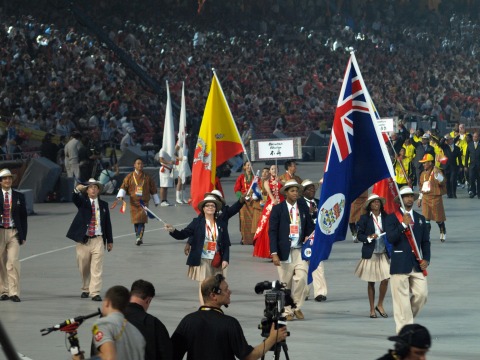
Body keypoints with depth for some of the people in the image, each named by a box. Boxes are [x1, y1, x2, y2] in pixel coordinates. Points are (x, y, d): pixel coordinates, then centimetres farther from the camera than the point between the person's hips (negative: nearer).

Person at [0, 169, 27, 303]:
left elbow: (23, 217, 10)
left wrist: (24, 235, 6)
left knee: (13, 262, -11)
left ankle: (14, 293, -12)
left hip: (14, 233, -1)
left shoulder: (19, 196, 9)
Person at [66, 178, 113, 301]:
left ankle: (95, 293, -9)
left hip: (98, 240, 0)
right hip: (83, 240, 0)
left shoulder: (103, 205, 9)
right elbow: (75, 198, -20)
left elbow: (107, 223, 11)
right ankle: (85, 289, 27)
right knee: (84, 267, 9)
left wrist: (110, 241, 8)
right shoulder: (82, 202, 4)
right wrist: (77, 189, -44)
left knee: (97, 268, -8)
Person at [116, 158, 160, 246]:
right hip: (134, 202, 1)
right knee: (135, 221, 4)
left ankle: (139, 237, -20)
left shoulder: (147, 177, 7)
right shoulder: (130, 177, 5)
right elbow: (124, 186, 5)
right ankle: (138, 238, 18)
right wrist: (121, 196, -13)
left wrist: (156, 201, 20)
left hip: (144, 201, -1)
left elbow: (153, 189, 15)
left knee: (142, 220, -15)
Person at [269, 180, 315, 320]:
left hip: (300, 250, 2)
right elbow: (272, 232, -4)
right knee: (286, 283, 2)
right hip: (284, 251, -2)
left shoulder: (303, 208, 9)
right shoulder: (278, 209, -2)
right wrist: (274, 253, -12)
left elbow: (310, 227, 16)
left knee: (301, 278, -12)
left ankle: (297, 307, 6)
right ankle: (287, 311, 15)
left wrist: (309, 238, -7)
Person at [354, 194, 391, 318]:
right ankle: (372, 309, 17)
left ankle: (380, 305, 13)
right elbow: (359, 235, -1)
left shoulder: (386, 217, 6)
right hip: (370, 254, -2)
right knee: (371, 282, 5)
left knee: (385, 279, -8)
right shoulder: (364, 218, 0)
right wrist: (369, 237, -18)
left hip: (384, 253, 2)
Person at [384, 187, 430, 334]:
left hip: (417, 265, 5)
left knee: (422, 294, -2)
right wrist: (404, 225, -21)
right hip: (400, 265, -5)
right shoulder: (392, 218, 1)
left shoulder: (420, 218, 15)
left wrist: (426, 259, 2)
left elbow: (426, 241, 15)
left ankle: (406, 318, 22)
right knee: (402, 299, -4)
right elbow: (390, 238, -12)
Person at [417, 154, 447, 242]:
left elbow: (442, 182, -25)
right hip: (425, 198, 6)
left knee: (438, 218, 7)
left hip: (435, 197, -6)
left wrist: (436, 174, -39)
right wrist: (420, 198, 23)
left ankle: (443, 232, 32)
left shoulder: (436, 171, -11)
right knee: (426, 218, -1)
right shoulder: (423, 174, 11)